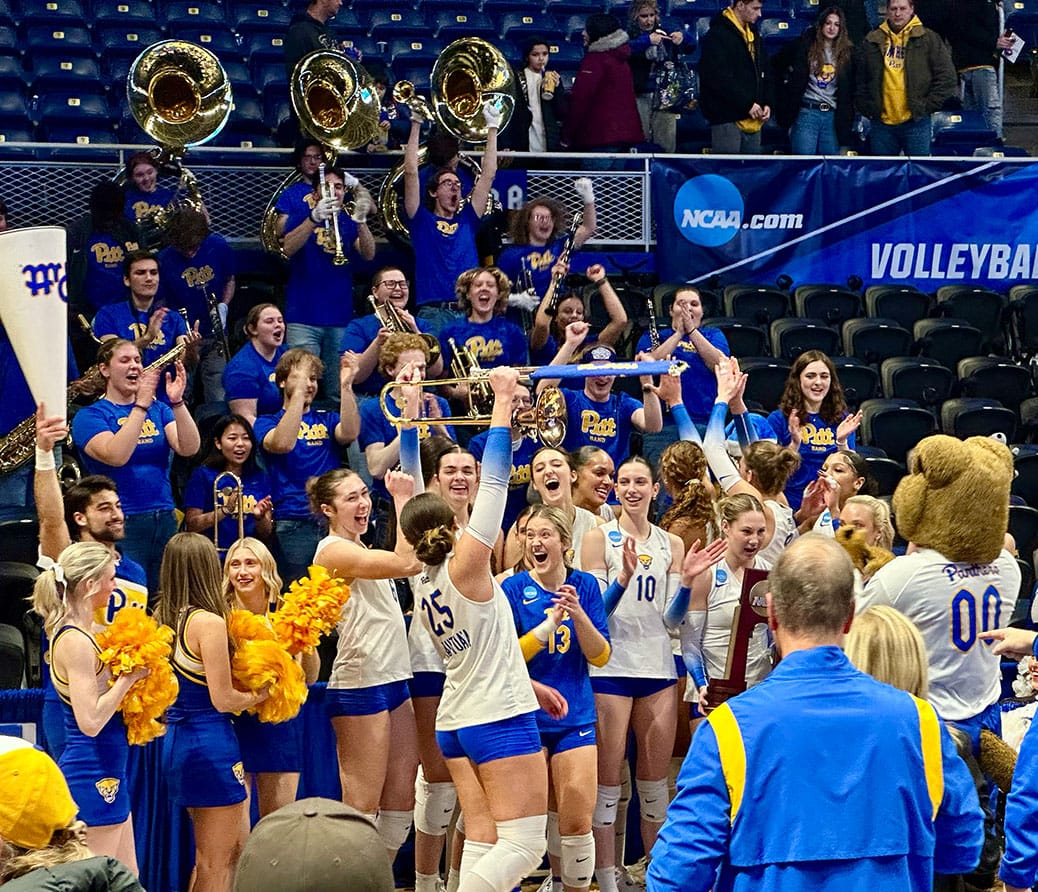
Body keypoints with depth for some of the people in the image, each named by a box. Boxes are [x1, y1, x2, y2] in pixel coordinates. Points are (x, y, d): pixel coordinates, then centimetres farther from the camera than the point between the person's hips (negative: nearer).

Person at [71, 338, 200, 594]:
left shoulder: (158, 410, 12)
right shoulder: (89, 416, -1)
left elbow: (189, 448, -4)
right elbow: (116, 456, -20)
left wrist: (177, 402, -17)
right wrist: (141, 405, -22)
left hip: (164, 522, 5)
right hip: (121, 525, -5)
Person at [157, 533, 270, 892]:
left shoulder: (164, 618, 7)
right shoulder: (210, 622, -16)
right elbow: (223, 699, -16)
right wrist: (257, 696, 2)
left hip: (175, 739, 8)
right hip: (211, 744, -8)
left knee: (236, 847, 21)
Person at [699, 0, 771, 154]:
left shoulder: (753, 34, 16)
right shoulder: (718, 35, -10)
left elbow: (764, 74, 22)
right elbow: (719, 78, -19)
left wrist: (766, 103, 6)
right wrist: (747, 104, -18)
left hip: (753, 121, 8)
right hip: (727, 119, -8)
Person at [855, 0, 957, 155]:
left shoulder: (928, 39, 2)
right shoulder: (873, 41, 10)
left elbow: (947, 78, 0)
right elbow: (860, 80, 16)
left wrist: (928, 106, -6)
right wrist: (867, 108, 6)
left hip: (916, 122, -3)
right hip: (881, 123, 3)